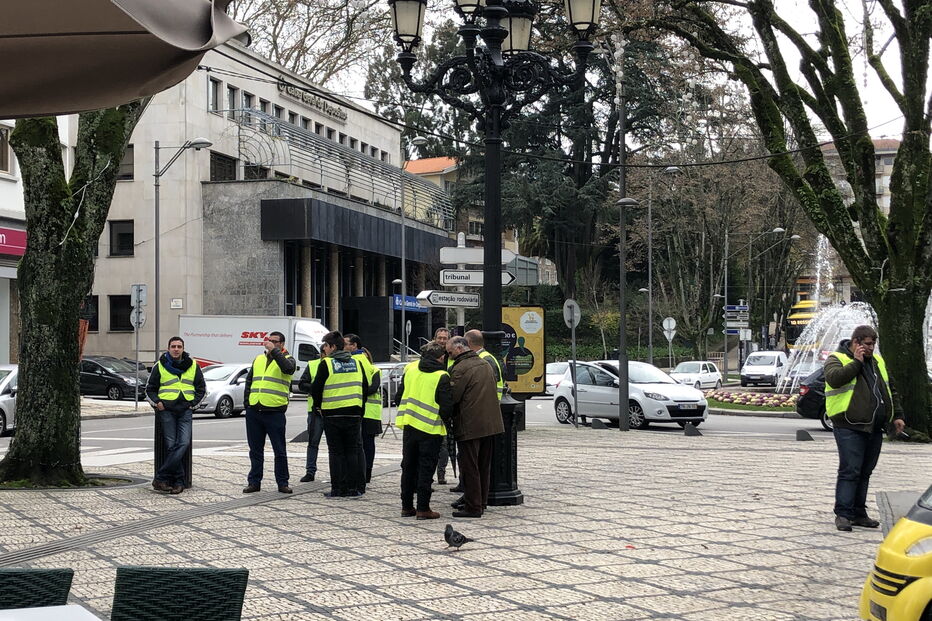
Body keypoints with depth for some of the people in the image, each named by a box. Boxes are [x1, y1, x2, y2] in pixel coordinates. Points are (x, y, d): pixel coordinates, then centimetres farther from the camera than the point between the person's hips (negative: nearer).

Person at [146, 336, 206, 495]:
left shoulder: (193, 365, 12)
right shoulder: (160, 366, 7)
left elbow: (201, 388, 19)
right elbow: (150, 389, 14)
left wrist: (193, 403, 5)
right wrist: (157, 402, -4)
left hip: (185, 410, 1)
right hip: (166, 410, -1)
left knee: (183, 443, -14)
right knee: (171, 445, -8)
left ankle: (161, 478, -13)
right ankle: (178, 481, -3)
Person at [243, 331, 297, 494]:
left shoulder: (287, 359, 2)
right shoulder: (258, 359, 18)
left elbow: (288, 367, -23)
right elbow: (249, 381, 23)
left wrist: (274, 350, -22)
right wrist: (247, 401, 13)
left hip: (274, 412, -5)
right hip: (253, 412, 5)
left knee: (279, 450, 0)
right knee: (255, 449, 10)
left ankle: (282, 483, 8)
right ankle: (254, 482, 16)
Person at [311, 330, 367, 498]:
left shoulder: (326, 364, -7)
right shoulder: (356, 363, 7)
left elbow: (315, 389, -6)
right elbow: (364, 388, 13)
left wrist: (318, 405, 11)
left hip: (332, 414, -3)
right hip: (354, 413, 3)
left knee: (336, 452, 3)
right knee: (352, 450, 9)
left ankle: (337, 489, 3)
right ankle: (353, 488, 8)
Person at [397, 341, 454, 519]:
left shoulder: (410, 369, 5)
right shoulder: (441, 377, -12)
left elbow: (401, 395, 15)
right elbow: (447, 407, -11)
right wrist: (443, 419, 7)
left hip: (409, 426, 5)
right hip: (431, 428, -5)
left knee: (408, 466, 14)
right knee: (426, 468, 2)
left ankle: (406, 506, 20)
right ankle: (423, 509, 3)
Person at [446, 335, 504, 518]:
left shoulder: (460, 369, -15)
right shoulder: (485, 364, 12)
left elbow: (452, 398, -15)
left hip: (469, 425, -8)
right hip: (490, 423, 8)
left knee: (469, 467, -2)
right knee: (484, 466, 15)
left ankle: (472, 507, 0)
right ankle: (481, 501, 24)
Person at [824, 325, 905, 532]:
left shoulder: (877, 361, 19)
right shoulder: (837, 359, -3)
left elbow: (887, 391, 26)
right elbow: (834, 379, -24)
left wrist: (896, 416, 20)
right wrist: (857, 362, -17)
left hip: (874, 428, 7)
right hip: (850, 427, -7)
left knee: (865, 472, 10)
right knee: (850, 471, -10)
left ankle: (859, 513, 17)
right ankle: (843, 514, -7)